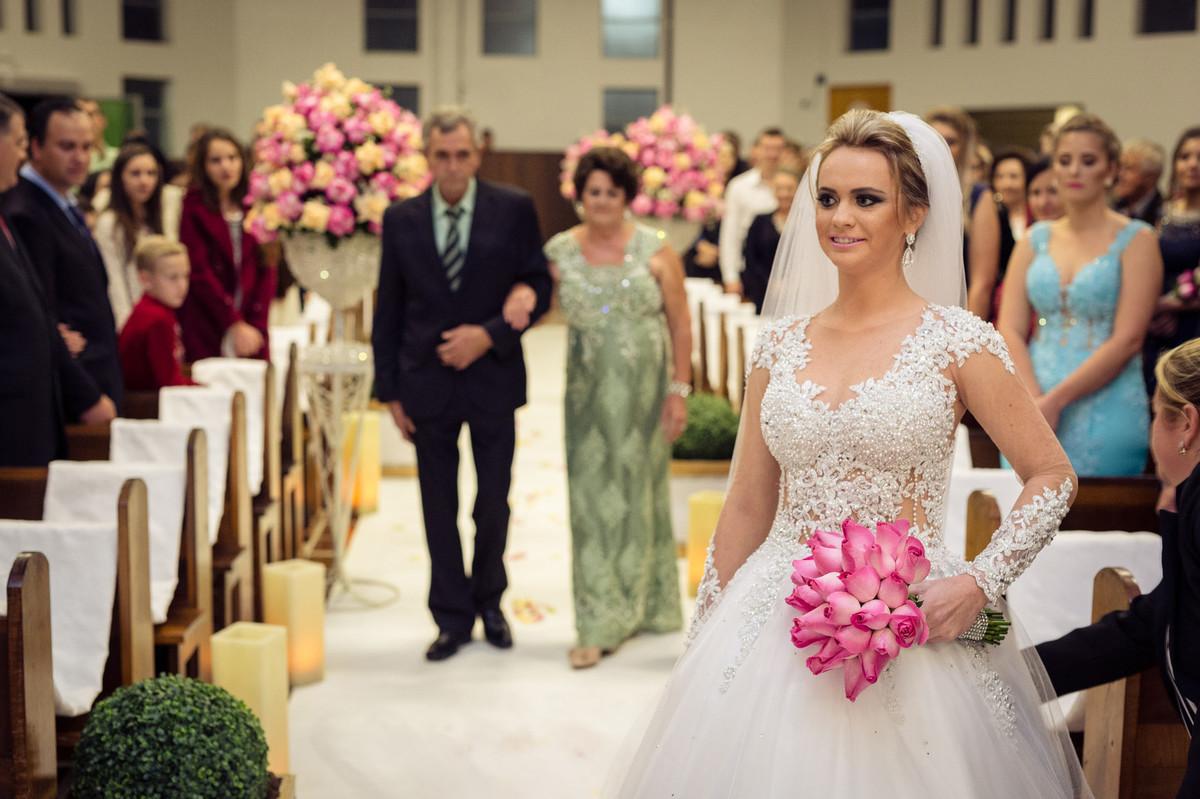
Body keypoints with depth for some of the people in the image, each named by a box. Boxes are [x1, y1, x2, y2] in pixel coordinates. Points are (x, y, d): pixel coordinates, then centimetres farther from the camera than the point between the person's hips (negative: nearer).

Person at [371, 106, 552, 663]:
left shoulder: (514, 209, -3)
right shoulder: (401, 219, 2)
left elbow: (538, 287, -2)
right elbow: (388, 310, 4)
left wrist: (490, 334, -16)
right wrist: (389, 388, 1)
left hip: (492, 376, -1)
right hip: (428, 383, 1)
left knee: (494, 502, 9)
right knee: (439, 508, 8)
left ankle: (488, 600, 32)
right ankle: (452, 617, 21)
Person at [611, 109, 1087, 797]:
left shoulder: (957, 342, -5)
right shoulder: (781, 346, 5)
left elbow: (1053, 476, 1)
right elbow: (747, 509, 11)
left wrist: (981, 583, -10)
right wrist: (705, 636, 12)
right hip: (776, 629, 3)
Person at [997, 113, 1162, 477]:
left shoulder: (1135, 240, -1)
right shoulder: (1034, 240, 11)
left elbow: (1127, 339, -10)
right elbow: (1009, 329, 3)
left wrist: (1055, 400, -16)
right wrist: (1033, 401, -13)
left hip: (1106, 416, -3)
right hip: (1034, 409, 3)